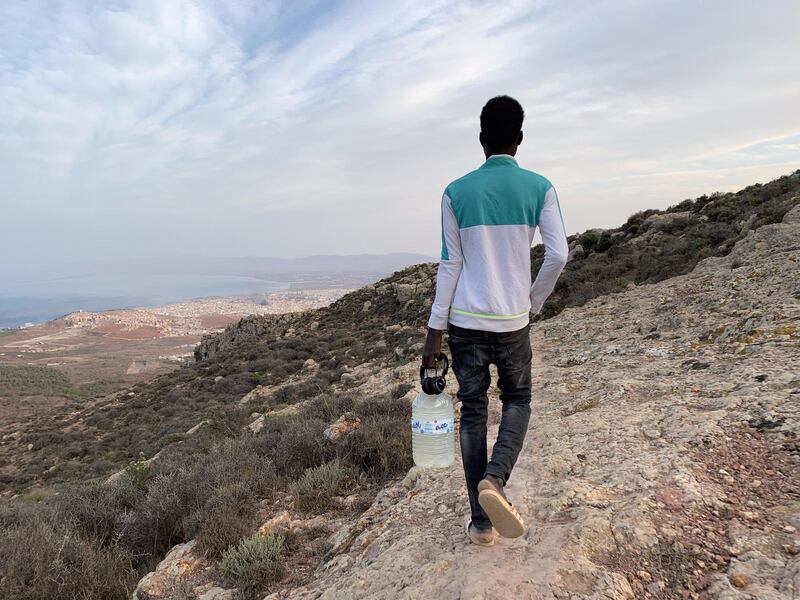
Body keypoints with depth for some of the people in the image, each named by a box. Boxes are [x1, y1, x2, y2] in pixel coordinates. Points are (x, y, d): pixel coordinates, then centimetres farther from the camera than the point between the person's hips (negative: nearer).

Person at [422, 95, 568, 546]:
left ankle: (481, 521, 17)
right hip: (513, 322, 0)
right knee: (517, 401, 21)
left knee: (473, 413, 12)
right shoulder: (539, 187, -1)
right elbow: (559, 255, -5)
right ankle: (495, 479, -5)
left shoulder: (456, 192, -1)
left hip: (465, 321, 0)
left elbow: (451, 265, -2)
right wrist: (534, 303, 11)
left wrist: (435, 330, 2)